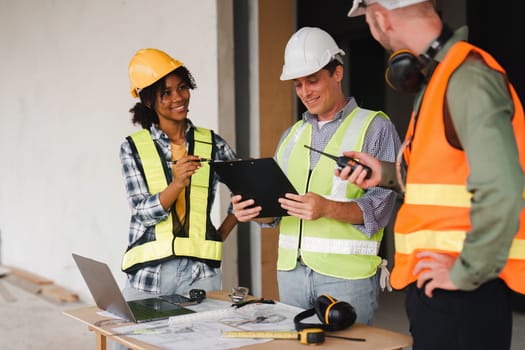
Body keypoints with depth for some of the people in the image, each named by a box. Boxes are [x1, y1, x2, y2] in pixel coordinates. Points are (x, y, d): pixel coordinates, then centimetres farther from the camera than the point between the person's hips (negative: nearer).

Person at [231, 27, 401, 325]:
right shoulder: (292, 136, 17)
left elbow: (380, 205, -11)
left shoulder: (375, 128, -2)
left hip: (347, 275, -5)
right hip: (292, 271, 5)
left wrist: (327, 208, -27)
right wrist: (256, 210, -5)